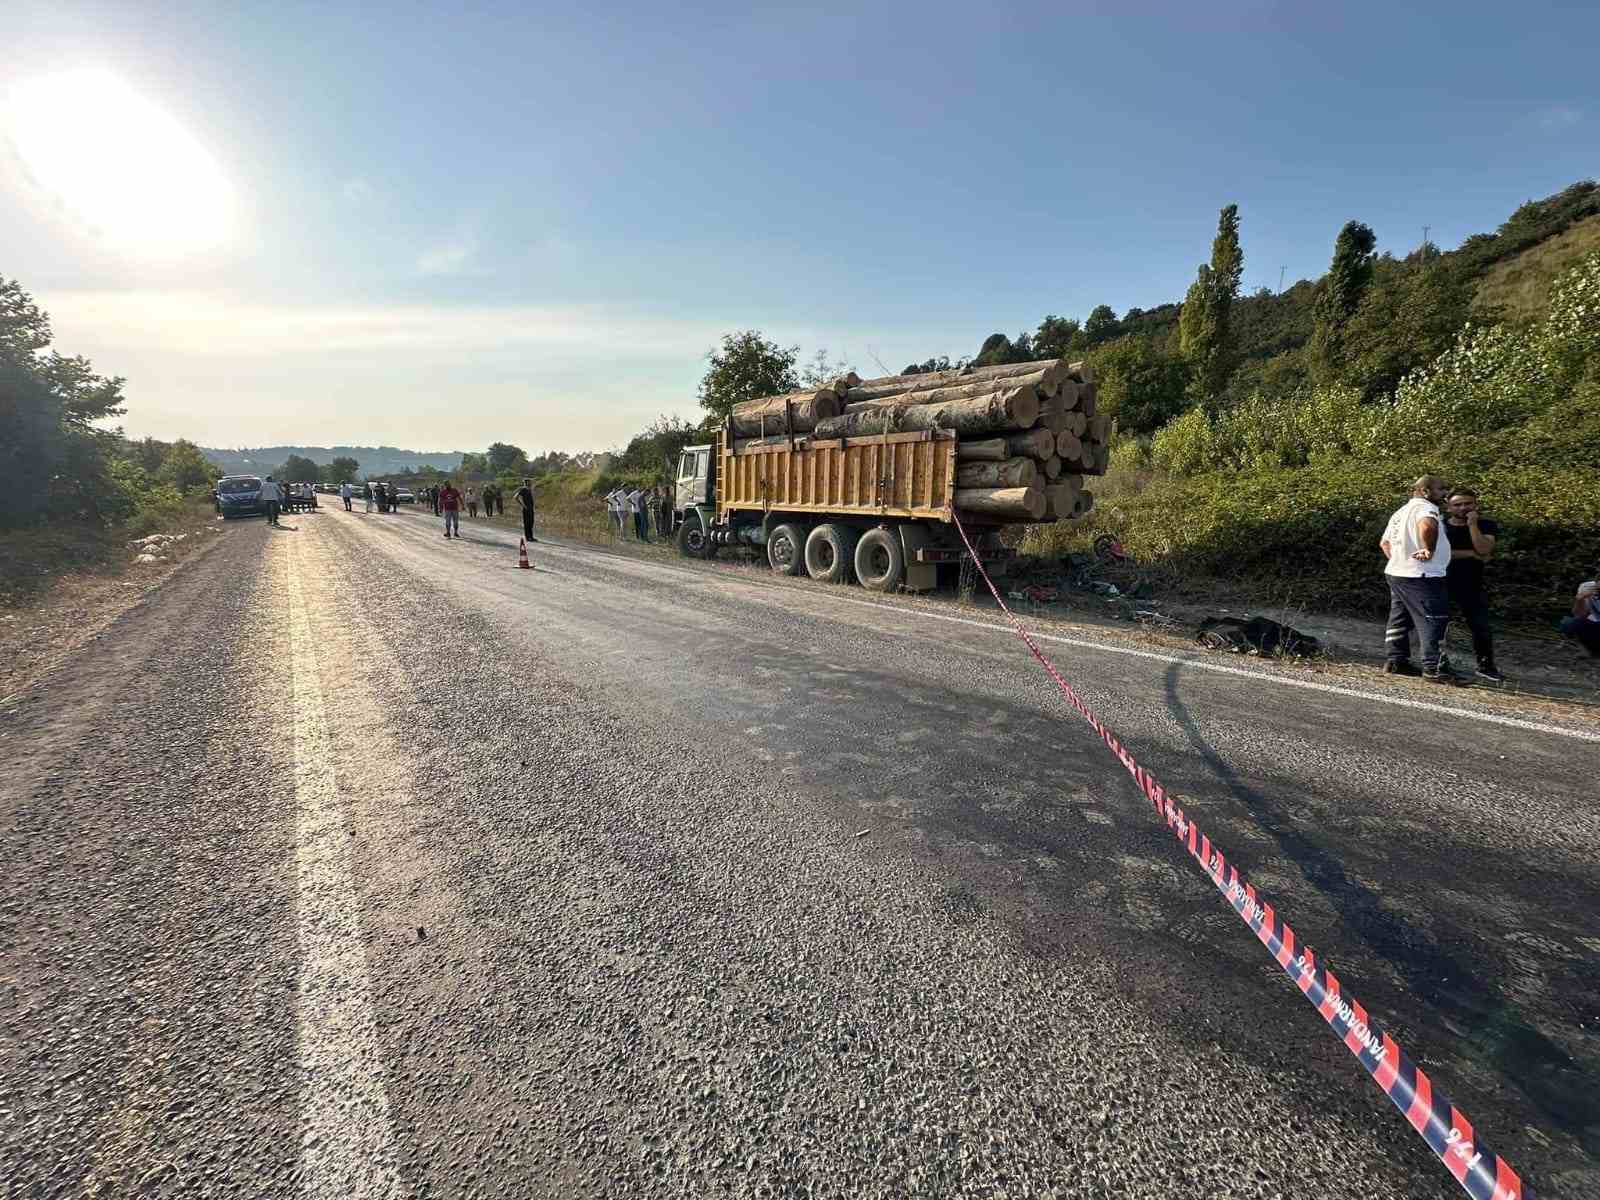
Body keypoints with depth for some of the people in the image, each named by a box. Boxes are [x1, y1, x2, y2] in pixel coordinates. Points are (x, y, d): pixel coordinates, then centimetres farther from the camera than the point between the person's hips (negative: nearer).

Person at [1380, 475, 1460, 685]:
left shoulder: (1402, 510, 18)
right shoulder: (1425, 507, -11)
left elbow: (1384, 543, 23)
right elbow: (1427, 526, -36)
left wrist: (1399, 561, 20)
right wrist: (1429, 549, -24)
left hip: (1395, 573, 10)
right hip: (1421, 576, -10)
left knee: (1400, 620, 15)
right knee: (1434, 621, -5)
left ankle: (1395, 661, 19)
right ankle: (1433, 669, -6)